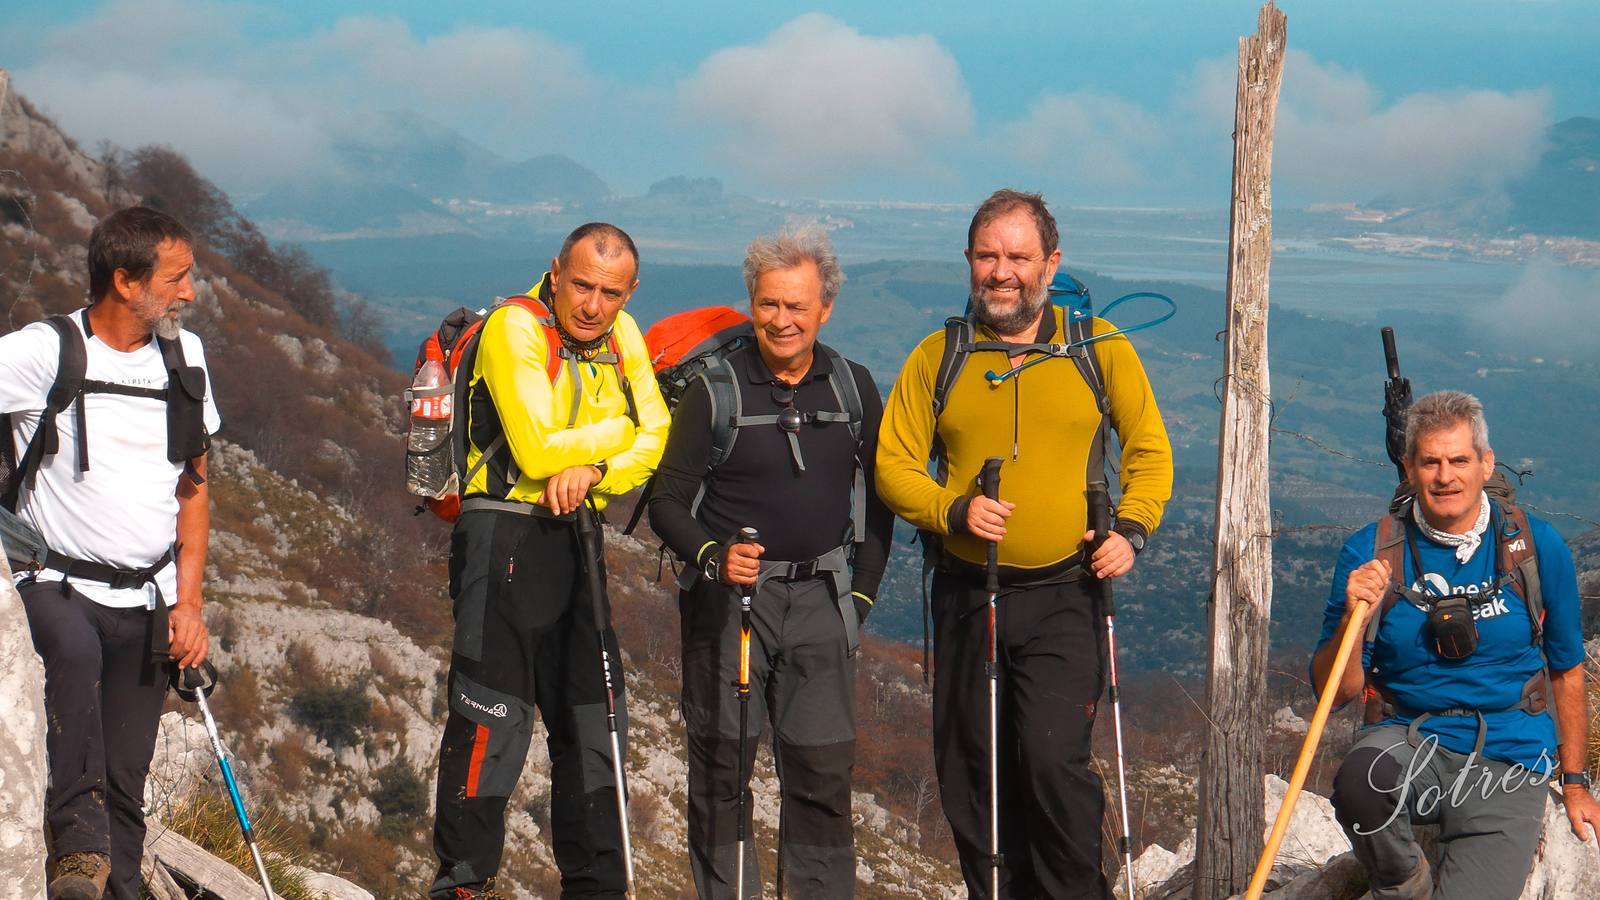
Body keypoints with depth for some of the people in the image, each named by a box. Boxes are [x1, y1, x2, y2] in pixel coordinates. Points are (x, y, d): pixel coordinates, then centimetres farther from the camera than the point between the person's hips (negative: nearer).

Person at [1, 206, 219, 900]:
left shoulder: (185, 357, 8)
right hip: (56, 583, -5)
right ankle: (80, 844, -33)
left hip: (147, 602, 5)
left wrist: (188, 603, 10)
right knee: (74, 649, -38)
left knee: (125, 782, 4)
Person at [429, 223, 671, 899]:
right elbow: (537, 451, -22)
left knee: (593, 722, 14)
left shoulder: (621, 335, 8)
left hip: (575, 538, 8)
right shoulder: (514, 329, -14)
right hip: (506, 533, -8)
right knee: (493, 718, -11)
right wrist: (619, 431, -7)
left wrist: (593, 468, -17)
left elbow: (654, 437, 2)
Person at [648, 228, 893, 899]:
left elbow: (878, 498, 16)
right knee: (722, 767, 0)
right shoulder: (715, 389, -3)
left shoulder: (854, 388, 7)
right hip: (728, 597, -2)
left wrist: (861, 591, 7)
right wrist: (714, 557, -20)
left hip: (820, 598, 2)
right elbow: (667, 501, -3)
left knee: (824, 769, 1)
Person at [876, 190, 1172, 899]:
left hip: (1063, 598, -2)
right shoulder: (938, 356, 7)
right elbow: (894, 464, 6)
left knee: (1054, 761, -16)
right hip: (966, 598, 3)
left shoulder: (1098, 347, 4)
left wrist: (1131, 529, -6)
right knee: (969, 774, 6)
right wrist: (954, 512, -12)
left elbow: (1149, 449, 10)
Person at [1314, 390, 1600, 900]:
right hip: (1408, 739, 1)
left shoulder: (1537, 547, 1)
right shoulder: (1370, 553, -1)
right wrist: (1351, 621, -19)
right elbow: (1337, 691, 0)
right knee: (1361, 780, -36)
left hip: (1507, 761, 0)